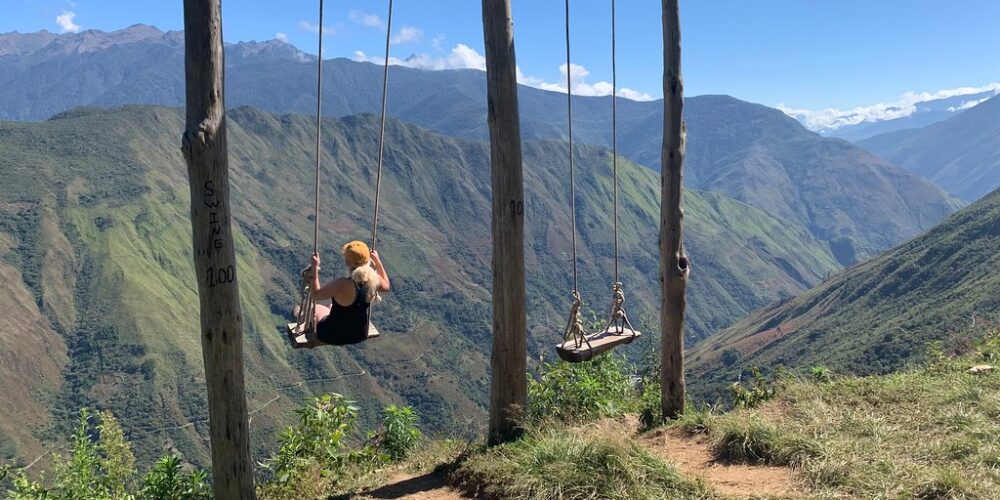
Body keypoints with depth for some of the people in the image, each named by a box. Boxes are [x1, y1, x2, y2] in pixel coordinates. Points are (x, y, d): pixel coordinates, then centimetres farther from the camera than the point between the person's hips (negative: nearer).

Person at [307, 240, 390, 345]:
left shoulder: (341, 285, -35)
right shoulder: (374, 279, -21)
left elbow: (316, 294, -16)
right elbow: (386, 286, 5)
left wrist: (315, 268, -13)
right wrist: (377, 261, 9)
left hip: (335, 337, -4)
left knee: (315, 308, 26)